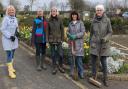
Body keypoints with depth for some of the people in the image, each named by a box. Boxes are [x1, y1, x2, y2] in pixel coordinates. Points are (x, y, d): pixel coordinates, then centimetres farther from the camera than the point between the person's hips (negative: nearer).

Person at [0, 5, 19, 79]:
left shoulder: (15, 18, 6)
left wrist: (17, 32, -8)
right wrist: (10, 36, -22)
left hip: (14, 39, 7)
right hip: (7, 39, -7)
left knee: (12, 53, 13)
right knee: (9, 54, -6)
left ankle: (10, 67, 29)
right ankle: (10, 71, -2)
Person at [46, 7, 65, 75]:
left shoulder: (59, 20, -1)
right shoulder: (49, 21, 2)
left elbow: (62, 30, 1)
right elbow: (47, 30, 4)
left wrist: (62, 39, -3)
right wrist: (47, 39, -1)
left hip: (58, 39, -1)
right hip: (52, 40, 1)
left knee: (60, 54, -2)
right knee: (53, 54, 7)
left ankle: (60, 66, 18)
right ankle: (54, 68, 18)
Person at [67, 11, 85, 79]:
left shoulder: (80, 23, -1)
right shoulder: (70, 23, 12)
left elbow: (83, 32, -7)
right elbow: (68, 32, 12)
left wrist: (76, 36, -17)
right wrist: (70, 35, -10)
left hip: (78, 43, -4)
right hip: (71, 42, 4)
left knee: (79, 57, -6)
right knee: (71, 56, 7)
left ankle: (81, 73, 2)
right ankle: (71, 71, 20)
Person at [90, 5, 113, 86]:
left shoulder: (107, 20, -6)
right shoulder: (94, 20, 2)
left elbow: (110, 32, -3)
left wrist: (106, 38, -21)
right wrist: (90, 42, 18)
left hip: (103, 44, -2)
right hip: (94, 44, 2)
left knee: (104, 62, 1)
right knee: (93, 62, 6)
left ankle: (105, 79, 18)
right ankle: (94, 77, 24)